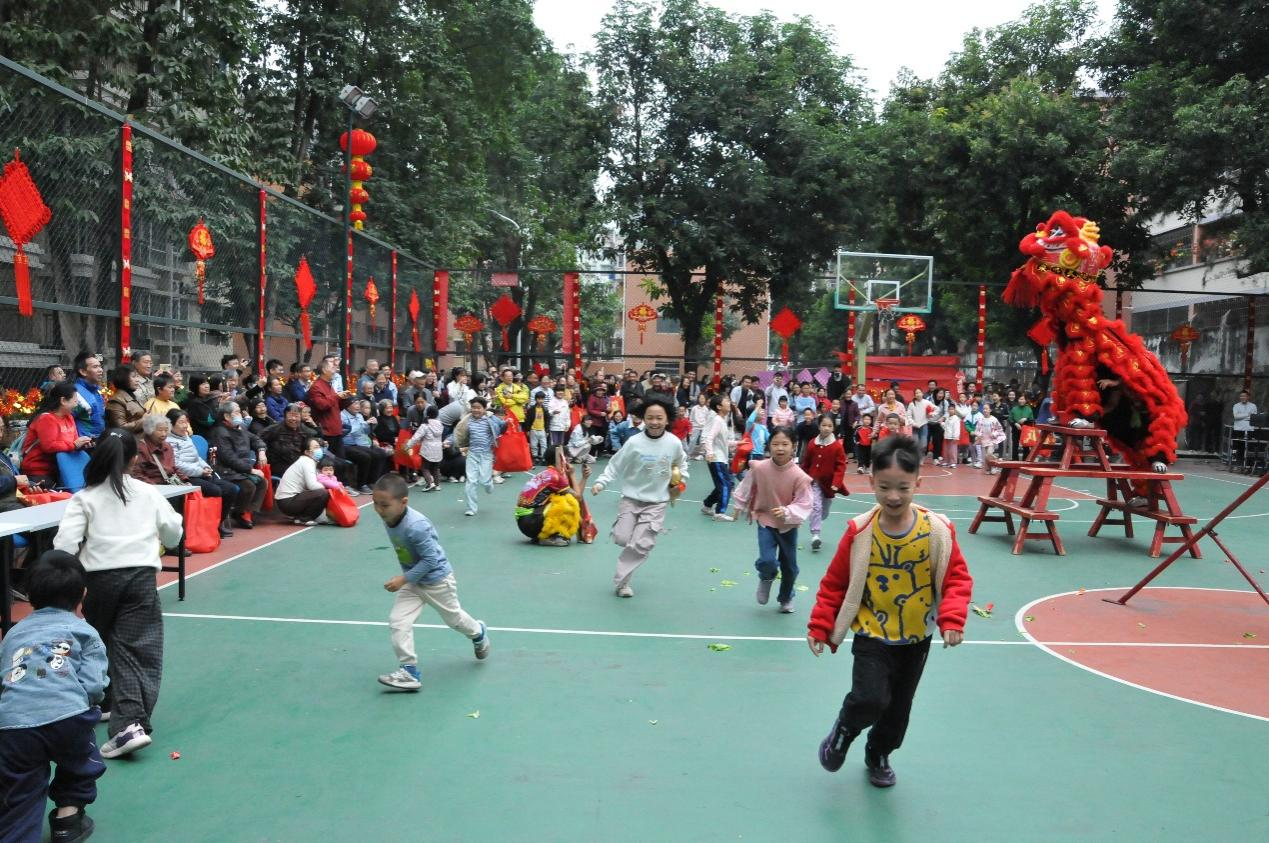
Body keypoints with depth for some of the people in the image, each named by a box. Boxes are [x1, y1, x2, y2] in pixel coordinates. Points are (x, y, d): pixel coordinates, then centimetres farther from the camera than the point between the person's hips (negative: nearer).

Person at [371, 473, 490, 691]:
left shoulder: (416, 526, -37)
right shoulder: (389, 519, -11)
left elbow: (430, 559, -30)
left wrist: (403, 579, -29)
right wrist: (405, 578, 8)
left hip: (437, 580, -6)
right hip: (412, 581, 7)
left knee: (454, 618, 18)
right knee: (397, 621, -8)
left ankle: (479, 634, 50)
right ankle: (409, 672, 0)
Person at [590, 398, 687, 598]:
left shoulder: (674, 443, -8)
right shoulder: (634, 442, -14)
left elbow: (681, 463, 16)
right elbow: (615, 466, -8)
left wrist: (682, 480, 6)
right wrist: (601, 483, -19)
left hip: (656, 502, 0)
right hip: (631, 498, 0)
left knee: (641, 545, -9)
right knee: (622, 539, -7)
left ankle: (621, 581, 8)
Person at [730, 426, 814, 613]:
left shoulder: (799, 476, -22)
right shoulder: (759, 468, -16)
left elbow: (804, 505, -19)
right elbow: (747, 489, 2)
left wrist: (787, 512, -36)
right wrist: (739, 507, 14)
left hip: (788, 525, 0)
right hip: (765, 521, 0)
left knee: (789, 567, 13)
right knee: (767, 561, -18)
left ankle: (786, 599, 41)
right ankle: (766, 579, 21)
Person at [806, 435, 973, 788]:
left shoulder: (938, 530, -14)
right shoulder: (860, 531, -16)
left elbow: (957, 579, -6)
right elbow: (835, 583, -6)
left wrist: (952, 619, -21)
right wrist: (820, 626, -7)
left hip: (916, 638, 3)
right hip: (871, 635, -2)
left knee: (898, 707, 17)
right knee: (870, 699, -19)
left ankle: (879, 756, 45)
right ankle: (843, 731, 14)